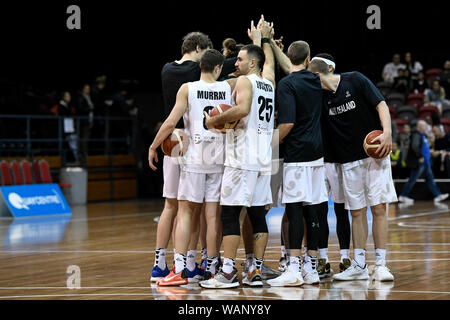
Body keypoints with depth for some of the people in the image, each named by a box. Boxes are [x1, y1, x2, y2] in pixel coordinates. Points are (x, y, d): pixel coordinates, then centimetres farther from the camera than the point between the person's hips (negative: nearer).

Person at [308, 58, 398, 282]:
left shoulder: (355, 80, -5)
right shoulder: (321, 96, 6)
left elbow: (381, 105, -9)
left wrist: (387, 132, -21)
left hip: (375, 154, -4)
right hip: (348, 160, 4)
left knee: (378, 208, -4)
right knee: (357, 211, 5)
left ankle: (380, 265, -2)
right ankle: (359, 266, 10)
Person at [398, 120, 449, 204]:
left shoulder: (422, 135, 14)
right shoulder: (416, 135, -19)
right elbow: (414, 147, -32)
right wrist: (420, 157, -25)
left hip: (425, 162, 10)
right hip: (418, 162, -10)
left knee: (430, 178, 11)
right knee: (412, 179, -3)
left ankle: (437, 195, 14)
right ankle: (403, 196, 6)